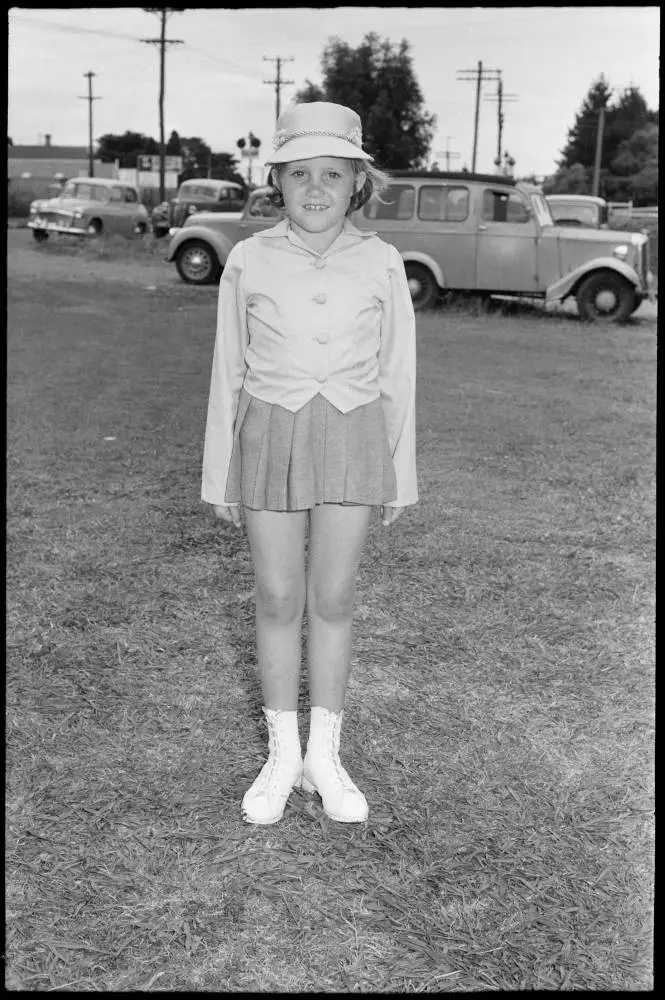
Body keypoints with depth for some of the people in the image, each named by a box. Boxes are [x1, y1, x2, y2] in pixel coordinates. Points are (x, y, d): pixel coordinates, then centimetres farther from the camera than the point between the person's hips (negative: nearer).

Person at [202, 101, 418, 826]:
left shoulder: (381, 264, -3)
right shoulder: (248, 261, -4)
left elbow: (397, 373, 3)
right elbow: (229, 371, 2)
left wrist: (402, 475, 5)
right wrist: (218, 476, 4)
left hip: (352, 439, 0)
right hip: (270, 439, 0)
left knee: (332, 601, 6)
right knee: (278, 601, 6)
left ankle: (324, 756, 22)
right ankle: (281, 755, 22)